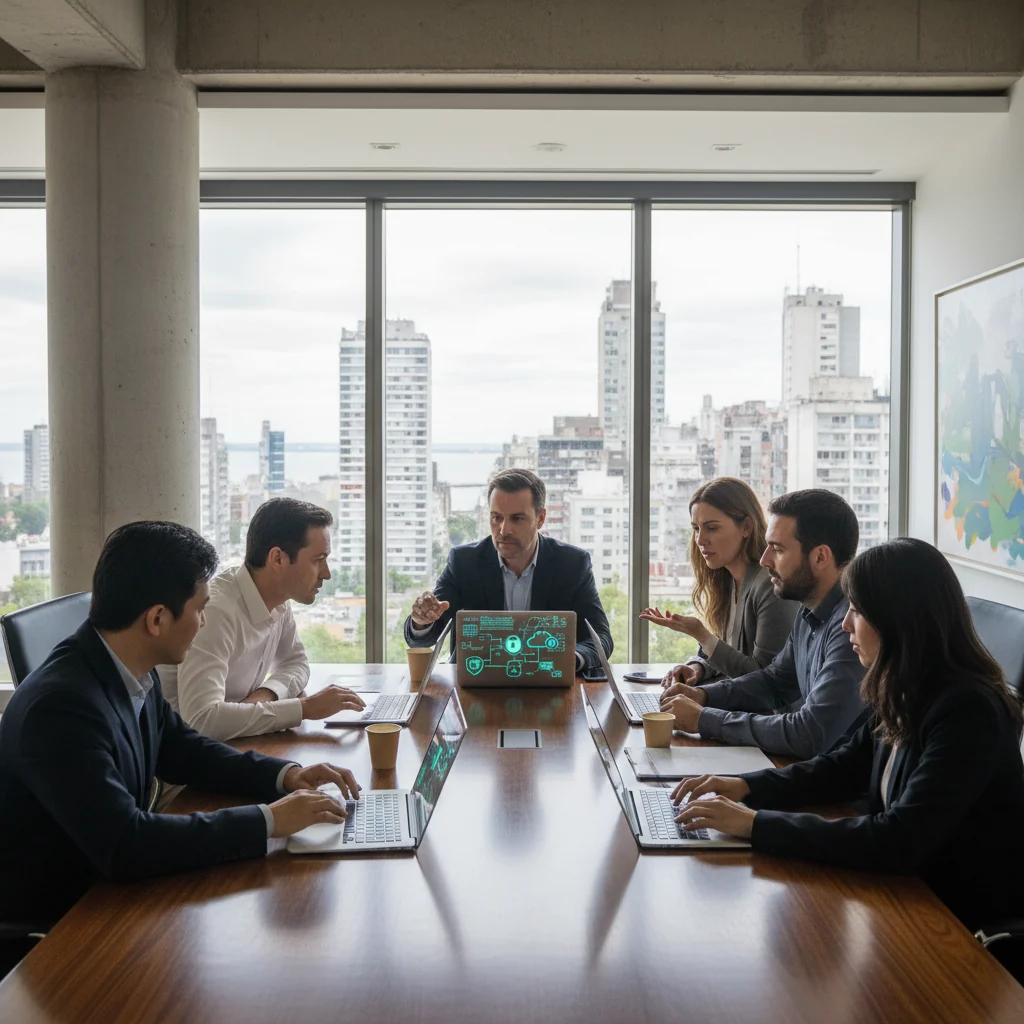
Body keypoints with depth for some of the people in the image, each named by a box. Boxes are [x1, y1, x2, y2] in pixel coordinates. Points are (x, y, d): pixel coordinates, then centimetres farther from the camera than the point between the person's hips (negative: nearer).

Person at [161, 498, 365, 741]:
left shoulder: (277, 602, -4)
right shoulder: (215, 610, -27)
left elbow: (295, 662, 10)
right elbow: (201, 719, -36)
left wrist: (266, 694, -12)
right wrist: (304, 708, -30)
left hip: (229, 747, 7)